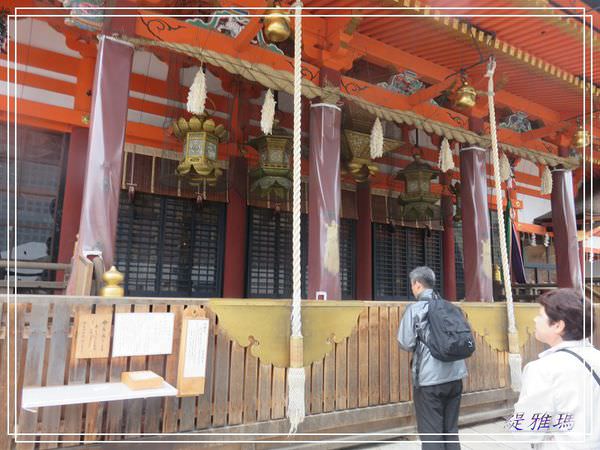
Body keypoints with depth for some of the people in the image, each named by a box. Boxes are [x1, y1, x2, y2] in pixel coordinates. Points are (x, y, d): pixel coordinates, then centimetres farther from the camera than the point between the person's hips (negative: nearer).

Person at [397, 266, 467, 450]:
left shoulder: (415, 309, -9)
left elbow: (406, 344, -12)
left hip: (429, 378, -5)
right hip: (454, 374, 6)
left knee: (431, 433, 6)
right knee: (451, 429, 17)